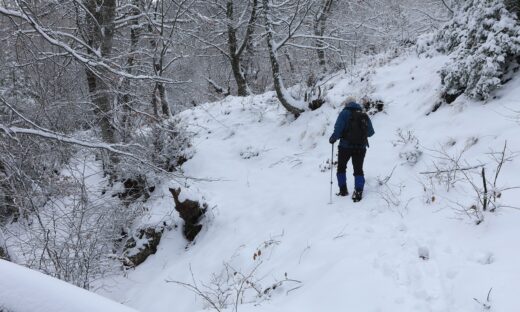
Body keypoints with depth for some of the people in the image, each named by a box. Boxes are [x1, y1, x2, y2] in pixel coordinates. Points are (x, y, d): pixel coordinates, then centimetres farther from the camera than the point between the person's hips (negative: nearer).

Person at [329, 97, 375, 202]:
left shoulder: (345, 113, -6)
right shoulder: (364, 115, 8)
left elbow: (338, 128, -17)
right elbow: (371, 132, 12)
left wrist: (333, 138, -2)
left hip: (346, 146, -3)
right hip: (361, 147, 3)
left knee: (341, 167, 16)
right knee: (358, 169, 8)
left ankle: (343, 190, 18)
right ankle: (358, 192, -4)